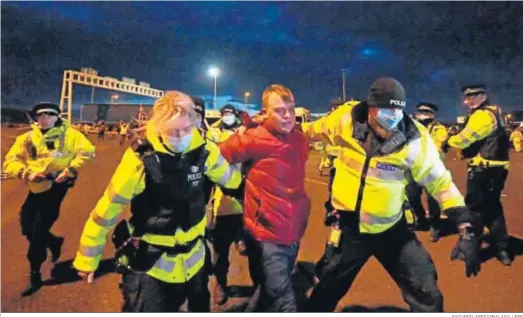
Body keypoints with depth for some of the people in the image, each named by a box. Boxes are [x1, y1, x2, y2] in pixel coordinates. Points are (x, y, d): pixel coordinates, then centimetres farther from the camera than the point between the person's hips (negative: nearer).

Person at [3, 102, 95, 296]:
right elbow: (11, 161, 6)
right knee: (27, 226, 8)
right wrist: (25, 172, -14)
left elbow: (87, 151, -9)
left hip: (59, 187, -5)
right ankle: (54, 243, 38)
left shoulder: (69, 134, 0)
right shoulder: (26, 138, 11)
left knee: (38, 230, -5)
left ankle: (35, 275, 11)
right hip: (37, 188, 5)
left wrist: (70, 170, -18)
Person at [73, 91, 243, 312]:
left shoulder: (204, 150, -13)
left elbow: (231, 179, 9)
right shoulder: (140, 158, -24)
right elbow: (108, 207, -14)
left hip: (193, 258, 5)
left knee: (201, 308, 25)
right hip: (149, 262, -4)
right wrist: (88, 258, -6)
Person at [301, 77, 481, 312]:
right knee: (328, 290, 20)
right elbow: (315, 130, 5)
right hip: (348, 225, 1)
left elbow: (440, 183, -9)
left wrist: (466, 228, -13)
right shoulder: (346, 120, -15)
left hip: (391, 229, 0)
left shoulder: (415, 139, -18)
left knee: (427, 295, 4)